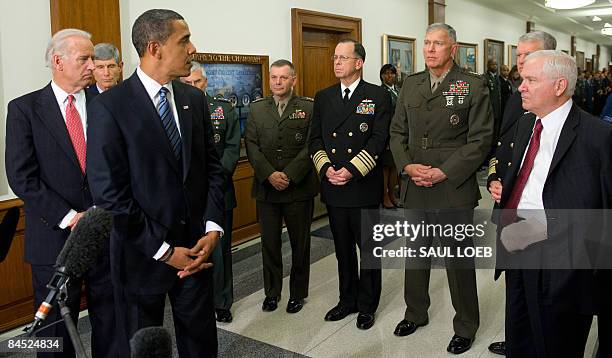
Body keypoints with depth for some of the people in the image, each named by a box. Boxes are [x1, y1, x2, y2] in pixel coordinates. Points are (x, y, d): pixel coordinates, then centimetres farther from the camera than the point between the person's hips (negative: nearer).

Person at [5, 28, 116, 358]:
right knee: (56, 330, 12)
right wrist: (69, 218, -12)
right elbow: (21, 177, -7)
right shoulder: (24, 109, -2)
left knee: (109, 321, 11)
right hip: (55, 238, -2)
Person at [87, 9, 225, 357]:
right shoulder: (110, 107, -14)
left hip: (196, 247, 5)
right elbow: (109, 192, -16)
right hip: (143, 254, -4)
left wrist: (212, 227, -7)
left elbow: (213, 167, 6)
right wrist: (163, 250, -15)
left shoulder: (195, 99, 3)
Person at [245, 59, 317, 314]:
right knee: (270, 243, 10)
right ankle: (272, 291, 26)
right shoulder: (256, 108, 8)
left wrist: (289, 175, -15)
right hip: (266, 187, 2)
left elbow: (311, 146, -7)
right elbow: (251, 146, 1)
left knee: (300, 243, 8)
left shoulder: (309, 107, 0)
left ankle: (298, 293, 24)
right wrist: (269, 174, -12)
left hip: (299, 187, -2)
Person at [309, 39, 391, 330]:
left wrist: (351, 170, -18)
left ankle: (367, 305, 23)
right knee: (343, 248, 15)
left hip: (364, 187, -4)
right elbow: (315, 139, 8)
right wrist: (326, 168, -8)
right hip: (333, 186, 4)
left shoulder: (378, 96, -2)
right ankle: (347, 300, 31)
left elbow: (378, 140, -10)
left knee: (368, 248, 7)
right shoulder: (323, 97, 10)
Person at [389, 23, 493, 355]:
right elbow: (397, 131, 10)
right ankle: (415, 313, 38)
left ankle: (465, 327, 27)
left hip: (454, 190, -4)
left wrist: (443, 172, -17)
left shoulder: (473, 85, -5)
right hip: (414, 189, 5)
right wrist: (407, 166, -6)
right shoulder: (411, 83, 9)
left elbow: (480, 139, -10)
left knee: (459, 262, 8)